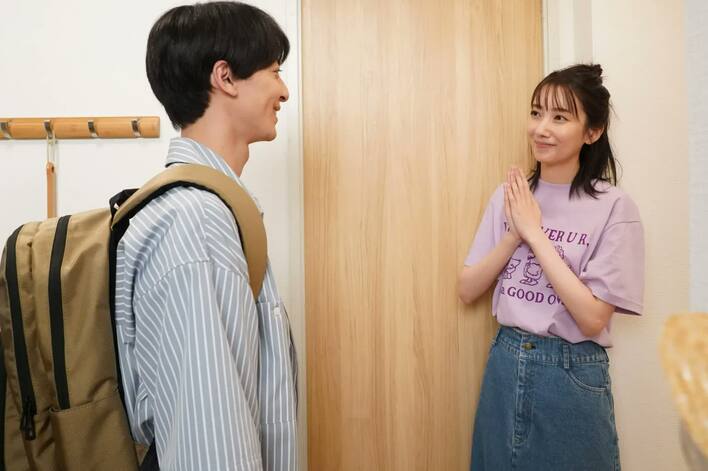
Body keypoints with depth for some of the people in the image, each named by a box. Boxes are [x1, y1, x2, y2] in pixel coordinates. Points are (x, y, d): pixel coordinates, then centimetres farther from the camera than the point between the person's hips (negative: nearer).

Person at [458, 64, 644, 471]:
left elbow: (592, 318, -19)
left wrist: (534, 232, -19)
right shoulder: (509, 195, 0)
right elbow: (468, 291, -1)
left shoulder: (614, 207, -13)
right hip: (505, 364, 4)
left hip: (572, 374, -4)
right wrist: (514, 235, -15)